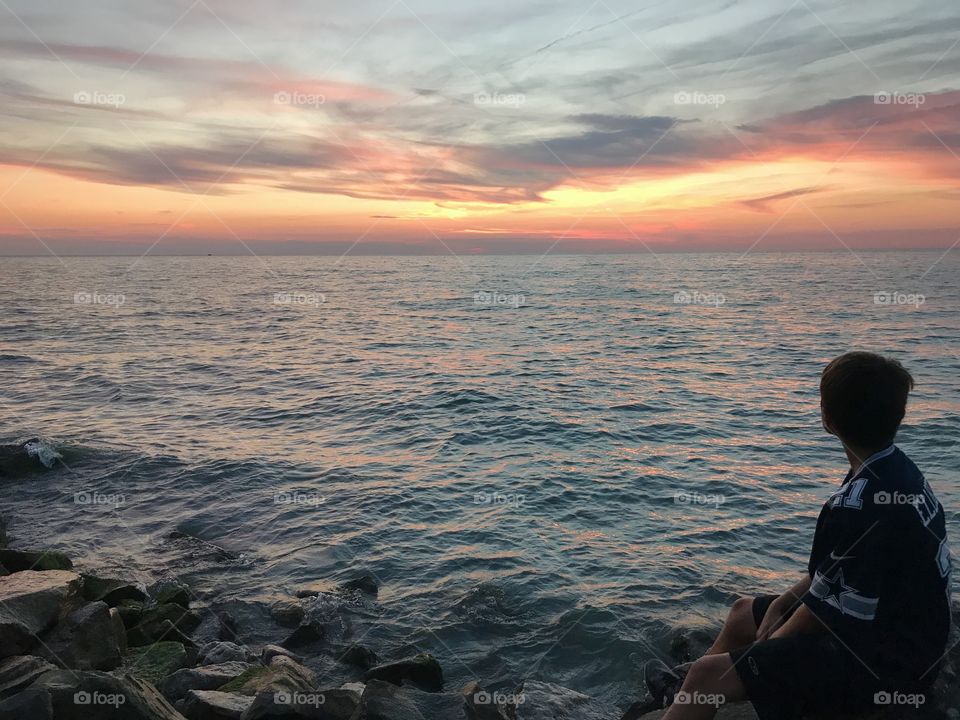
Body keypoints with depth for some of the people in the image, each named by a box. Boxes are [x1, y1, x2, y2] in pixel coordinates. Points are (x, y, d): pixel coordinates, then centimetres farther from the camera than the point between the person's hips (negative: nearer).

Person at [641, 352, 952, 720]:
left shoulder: (859, 503, -31)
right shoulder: (897, 468, -1)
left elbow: (822, 610, -19)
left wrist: (765, 648, -3)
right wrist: (782, 603, 7)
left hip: (885, 661, -10)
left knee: (708, 674, -12)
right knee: (743, 612, 24)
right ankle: (690, 689, 45)